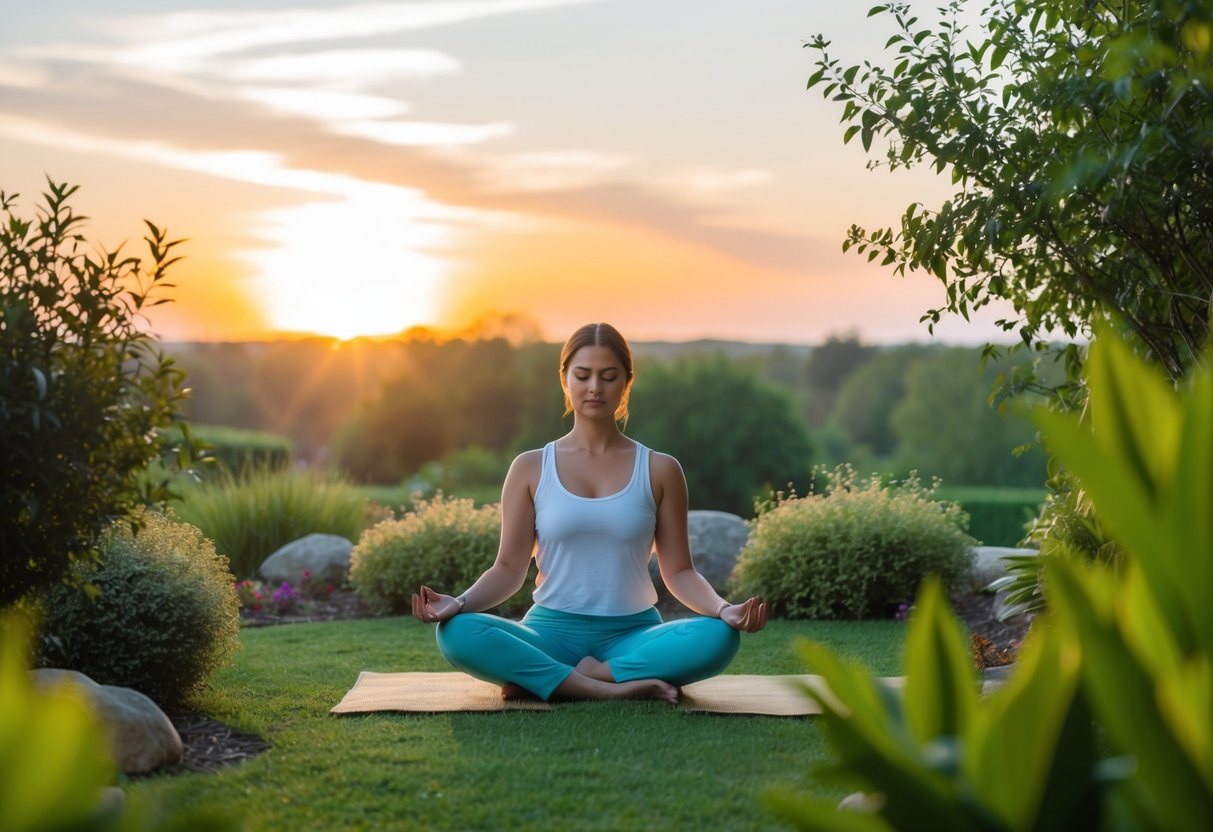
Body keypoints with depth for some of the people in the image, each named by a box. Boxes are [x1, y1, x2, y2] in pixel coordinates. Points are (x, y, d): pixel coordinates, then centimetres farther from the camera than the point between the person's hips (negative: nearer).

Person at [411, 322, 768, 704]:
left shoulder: (660, 470, 4)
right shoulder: (530, 469, 4)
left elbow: (678, 571, 3)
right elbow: (509, 567, 1)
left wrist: (722, 609, -17)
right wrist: (460, 602, -18)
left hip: (632, 635, 1)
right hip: (552, 631, -1)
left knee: (717, 638, -32)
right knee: (457, 633, -30)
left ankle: (541, 679, -23)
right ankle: (609, 689, -28)